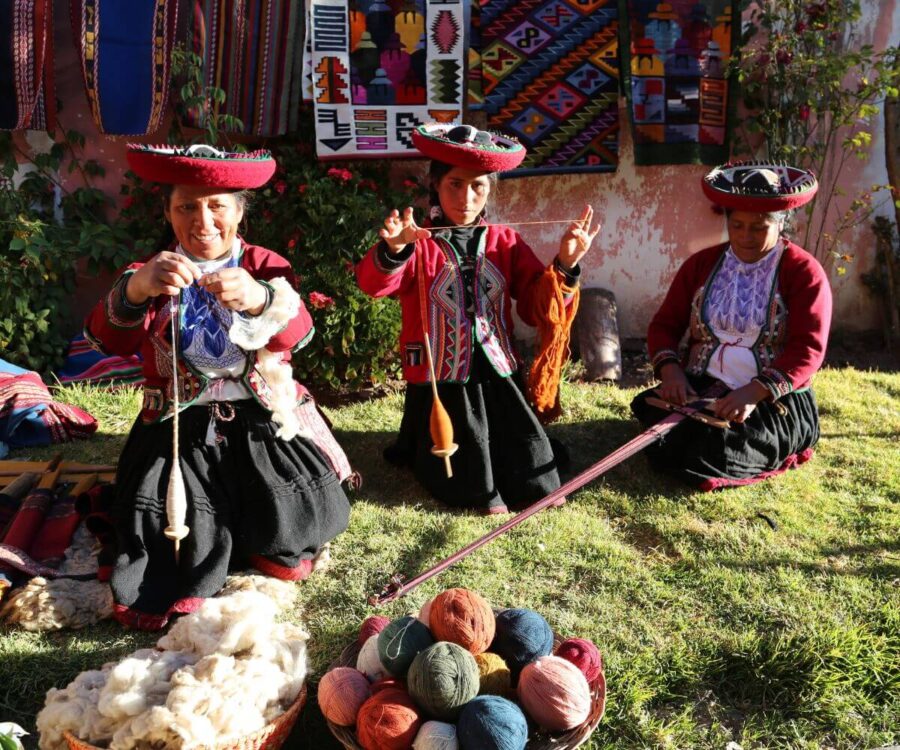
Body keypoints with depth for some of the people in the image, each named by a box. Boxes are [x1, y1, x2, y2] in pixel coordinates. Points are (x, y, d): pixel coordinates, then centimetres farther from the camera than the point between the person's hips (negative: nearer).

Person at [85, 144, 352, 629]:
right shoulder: (153, 274, 2)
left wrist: (258, 299, -43)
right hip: (180, 430, 0)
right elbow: (109, 340, -16)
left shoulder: (266, 268, 1)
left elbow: (296, 333, -19)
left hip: (261, 424, 0)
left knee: (292, 529, -10)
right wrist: (135, 290, -39)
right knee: (168, 528, -15)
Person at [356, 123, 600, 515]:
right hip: (441, 385, -3)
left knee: (538, 487, 7)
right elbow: (374, 284, -25)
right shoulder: (418, 244, -5)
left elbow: (537, 309, 1)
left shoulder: (505, 242, 6)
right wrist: (392, 250, -46)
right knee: (471, 493, -4)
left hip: (499, 379, 4)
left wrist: (564, 266, -16)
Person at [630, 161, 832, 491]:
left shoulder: (804, 272, -3)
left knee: (708, 451, -27)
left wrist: (753, 393, -28)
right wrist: (671, 371, -16)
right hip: (698, 391, 3)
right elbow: (665, 323, 6)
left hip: (774, 403, -3)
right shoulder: (701, 264, 9)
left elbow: (807, 349, -13)